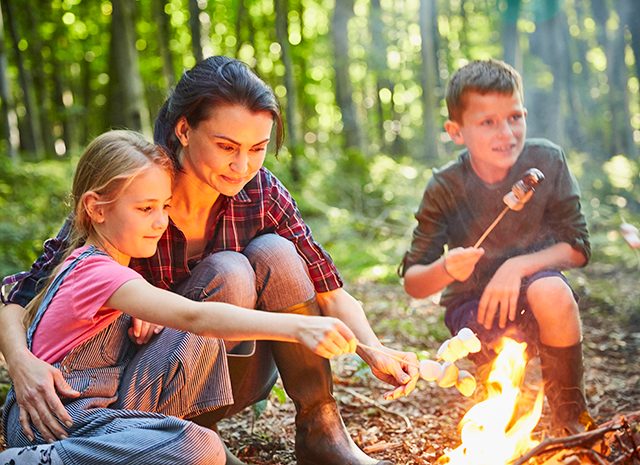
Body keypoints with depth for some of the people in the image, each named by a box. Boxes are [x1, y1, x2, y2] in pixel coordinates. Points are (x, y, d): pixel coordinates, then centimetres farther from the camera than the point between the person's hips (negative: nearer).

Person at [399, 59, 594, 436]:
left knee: (552, 292, -34)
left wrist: (518, 267, -27)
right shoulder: (445, 188, -15)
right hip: (471, 302, 0)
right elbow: (413, 283, -13)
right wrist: (445, 269, -36)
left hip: (530, 282, 1)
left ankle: (571, 414, -8)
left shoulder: (547, 161, -14)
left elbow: (578, 247, -11)